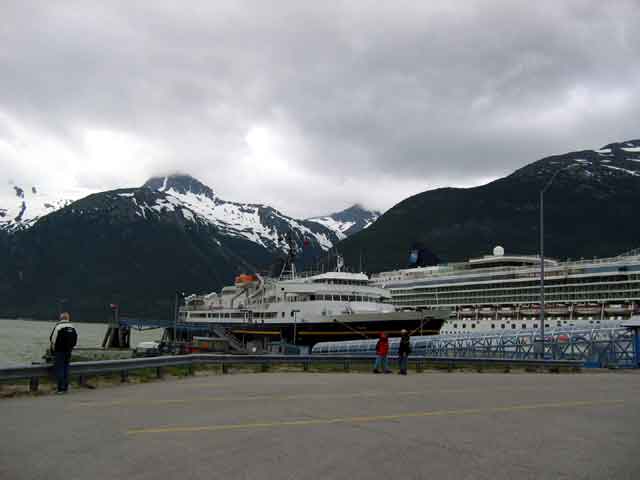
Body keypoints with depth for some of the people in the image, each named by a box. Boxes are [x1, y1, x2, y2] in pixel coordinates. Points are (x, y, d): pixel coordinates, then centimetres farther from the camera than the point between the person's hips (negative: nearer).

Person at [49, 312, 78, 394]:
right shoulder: (72, 327, 6)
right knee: (66, 369, 12)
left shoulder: (58, 326, -12)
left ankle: (61, 388, -4)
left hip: (59, 351, -5)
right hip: (68, 351, 5)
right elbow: (75, 340, 10)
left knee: (59, 369, -1)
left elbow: (52, 339, -9)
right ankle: (66, 387, 13)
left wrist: (53, 349, 4)